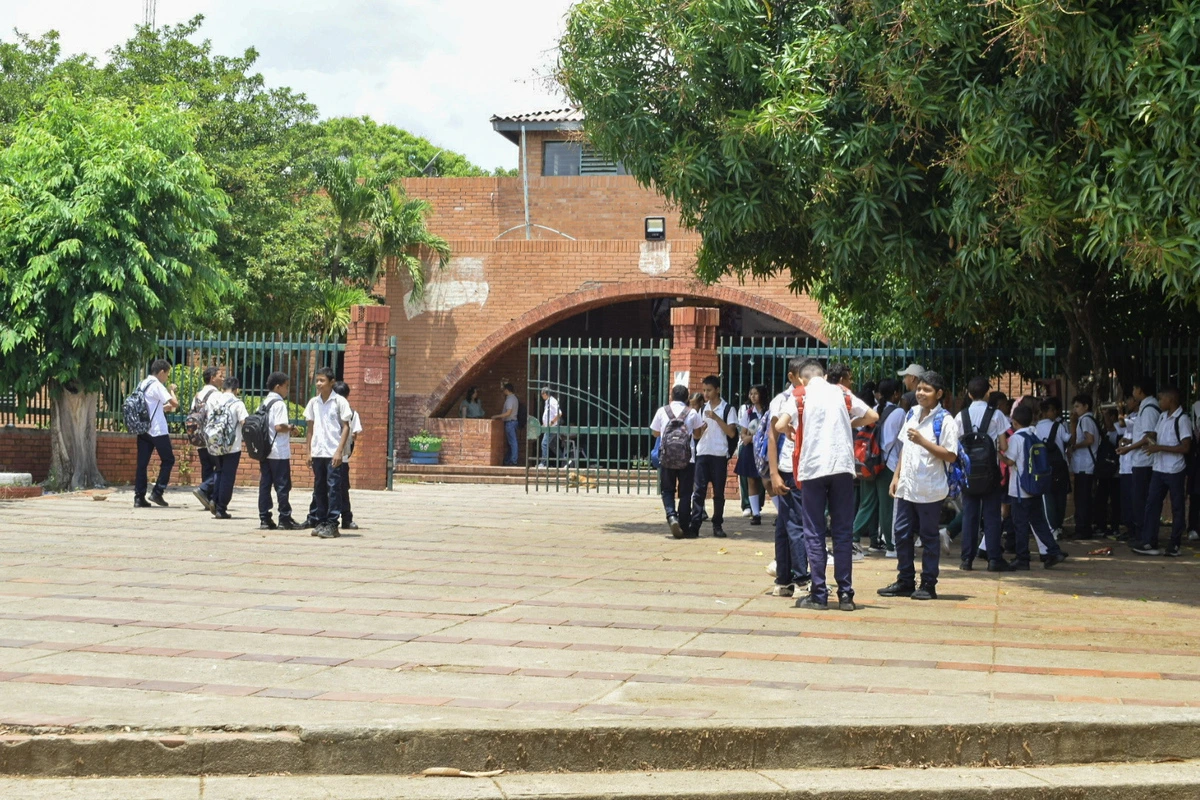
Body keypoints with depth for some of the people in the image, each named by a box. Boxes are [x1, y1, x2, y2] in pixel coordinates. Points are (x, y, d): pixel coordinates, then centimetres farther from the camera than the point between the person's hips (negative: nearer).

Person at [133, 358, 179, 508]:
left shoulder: (142, 384, 14)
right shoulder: (157, 386, -11)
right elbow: (175, 403, -18)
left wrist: (164, 408, 19)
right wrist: (171, 390, 0)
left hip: (143, 430, 8)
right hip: (157, 430, -8)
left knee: (142, 463, 4)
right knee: (168, 460, 5)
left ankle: (139, 498, 1)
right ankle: (157, 493, 0)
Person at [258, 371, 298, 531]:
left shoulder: (264, 403, 13)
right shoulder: (279, 404, -13)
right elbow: (279, 427, -22)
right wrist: (291, 429, -4)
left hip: (264, 450, 8)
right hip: (279, 452, -8)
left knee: (265, 484, 6)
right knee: (282, 485, -2)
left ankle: (264, 519, 6)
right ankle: (285, 519, 1)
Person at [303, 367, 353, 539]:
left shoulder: (340, 401, -3)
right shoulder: (313, 402, 10)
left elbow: (345, 427, -5)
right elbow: (310, 428, 15)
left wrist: (339, 451, -12)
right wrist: (309, 451, 9)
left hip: (333, 453, -5)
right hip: (317, 452, 5)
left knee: (333, 488, -5)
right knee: (319, 488, 9)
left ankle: (332, 524, -3)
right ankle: (319, 521, 15)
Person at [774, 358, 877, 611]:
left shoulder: (801, 396, 3)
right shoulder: (842, 393, 10)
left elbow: (780, 426, -9)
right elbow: (872, 416, 10)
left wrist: (792, 431, 13)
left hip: (813, 468, -2)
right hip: (842, 467, 2)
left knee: (814, 533, 4)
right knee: (843, 532, 7)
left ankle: (819, 595, 2)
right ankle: (845, 594, 5)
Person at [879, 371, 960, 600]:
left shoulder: (945, 421, -10)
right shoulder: (912, 414, 10)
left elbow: (951, 456, -16)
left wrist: (922, 441, -22)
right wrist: (896, 476, 13)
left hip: (929, 490, -6)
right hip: (907, 486, 6)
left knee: (929, 536, 3)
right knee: (902, 533, 9)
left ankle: (928, 585, 11)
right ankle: (905, 581, 19)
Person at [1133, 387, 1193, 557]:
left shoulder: (1182, 419, -12)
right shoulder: (1162, 417, 12)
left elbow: (1185, 447, -17)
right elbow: (1155, 435, 25)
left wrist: (1160, 448, -19)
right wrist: (1151, 442, 2)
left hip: (1175, 471, -7)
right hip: (1159, 469, 7)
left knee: (1177, 508, 3)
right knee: (1151, 504, 2)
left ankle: (1175, 546, 8)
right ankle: (1149, 543, 3)